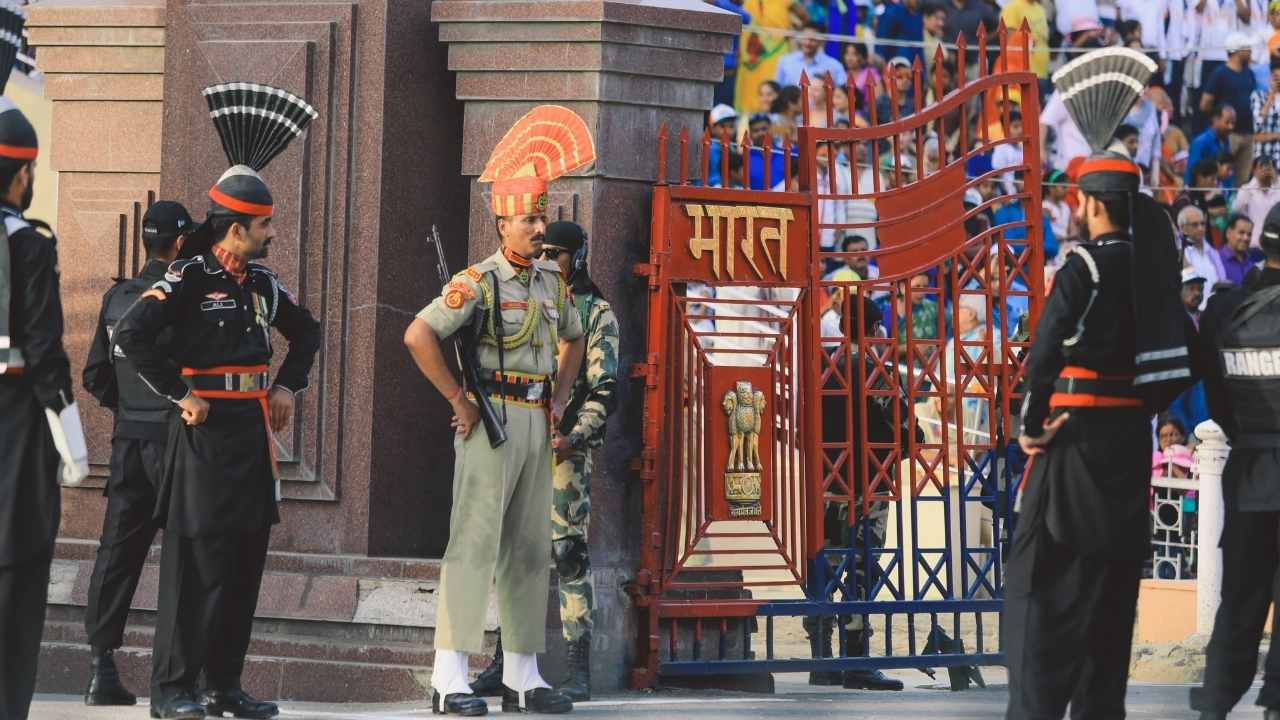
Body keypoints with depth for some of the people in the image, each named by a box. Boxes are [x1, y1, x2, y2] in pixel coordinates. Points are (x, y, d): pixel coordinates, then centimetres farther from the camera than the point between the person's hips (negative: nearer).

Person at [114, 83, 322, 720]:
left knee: (244, 560, 9)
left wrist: (287, 386, 16)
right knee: (196, 559, -9)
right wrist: (179, 396, -18)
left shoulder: (260, 282, 12)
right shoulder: (189, 279, -11)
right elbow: (132, 335, -23)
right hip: (207, 429, -8)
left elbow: (305, 332, 30)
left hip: (254, 429, 8)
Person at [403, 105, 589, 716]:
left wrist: (560, 397, 19)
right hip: (492, 416, -8)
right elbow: (419, 336, -20)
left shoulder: (551, 281, 13)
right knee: (474, 542, -11)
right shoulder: (479, 282, -10)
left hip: (537, 422, 8)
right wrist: (459, 401, -16)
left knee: (531, 550, 10)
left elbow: (573, 339, 33)